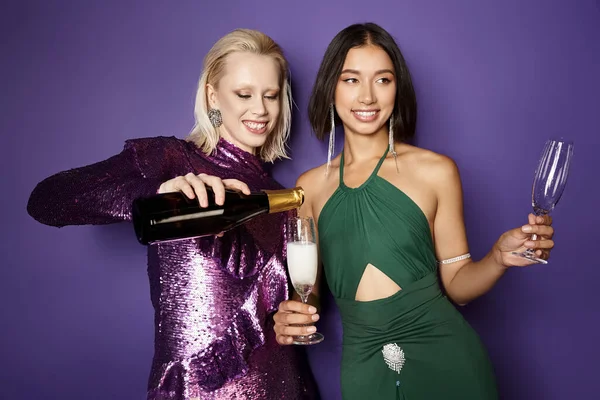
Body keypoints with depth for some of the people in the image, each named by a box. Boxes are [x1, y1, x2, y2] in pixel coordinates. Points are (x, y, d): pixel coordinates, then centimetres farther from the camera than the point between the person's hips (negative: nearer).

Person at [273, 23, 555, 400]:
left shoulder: (436, 170, -6)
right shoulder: (311, 185, 0)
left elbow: (455, 283, 0)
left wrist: (498, 258, -18)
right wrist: (288, 318, -10)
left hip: (443, 356, -1)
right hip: (363, 367, 2)